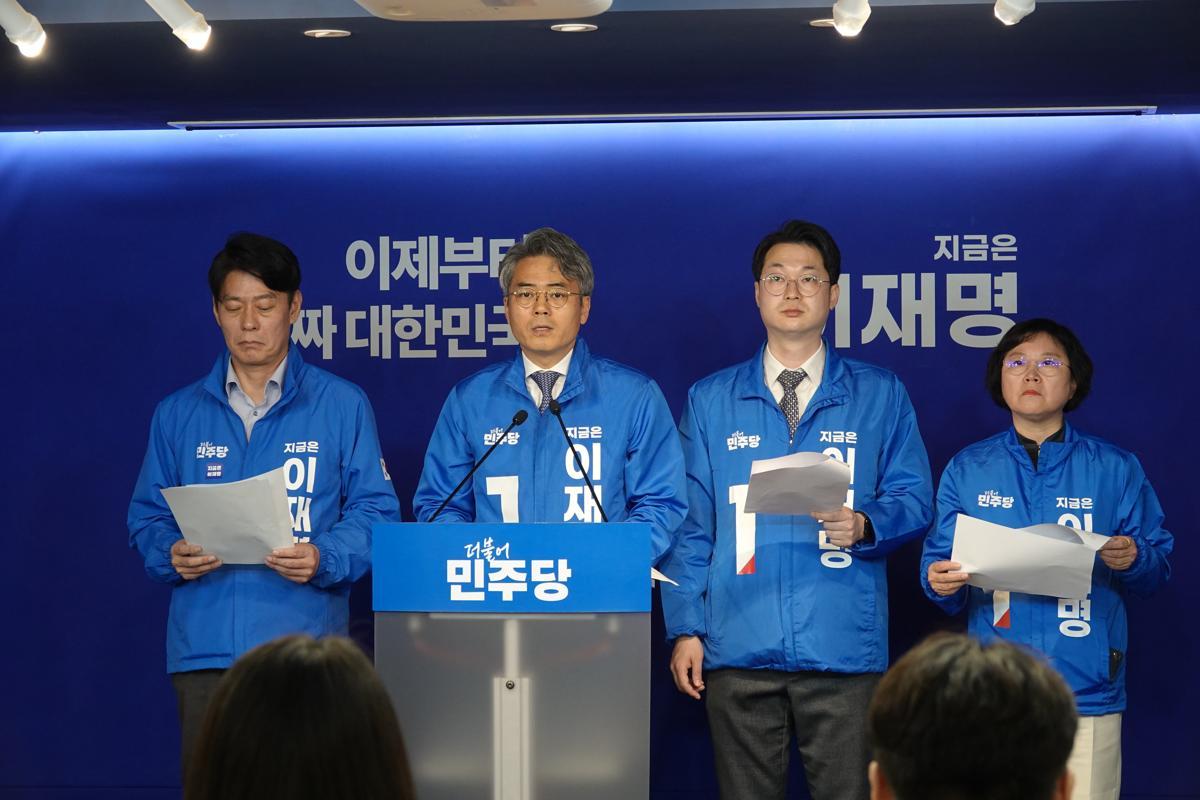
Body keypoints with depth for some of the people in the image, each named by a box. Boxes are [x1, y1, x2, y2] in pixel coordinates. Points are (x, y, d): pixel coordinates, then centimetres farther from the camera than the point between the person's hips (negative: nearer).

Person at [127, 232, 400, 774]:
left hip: (305, 644, -2)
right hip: (204, 646, 2)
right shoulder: (179, 414, 14)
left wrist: (324, 559, -15)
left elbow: (376, 511, 3)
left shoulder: (342, 406, 6)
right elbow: (148, 517, 14)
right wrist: (171, 556, -8)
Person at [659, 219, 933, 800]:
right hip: (739, 649, 1)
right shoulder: (711, 401, 12)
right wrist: (685, 627, 2)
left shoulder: (880, 396, 9)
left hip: (844, 646, -1)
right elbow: (691, 525, 9)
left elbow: (913, 500, 6)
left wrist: (864, 525, -15)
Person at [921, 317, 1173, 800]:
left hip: (1088, 690, -1)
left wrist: (1133, 560, -14)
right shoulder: (966, 470, 10)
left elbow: (1157, 569, 7)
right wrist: (940, 582, -13)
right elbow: (940, 564, 9)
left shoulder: (1116, 469, 6)